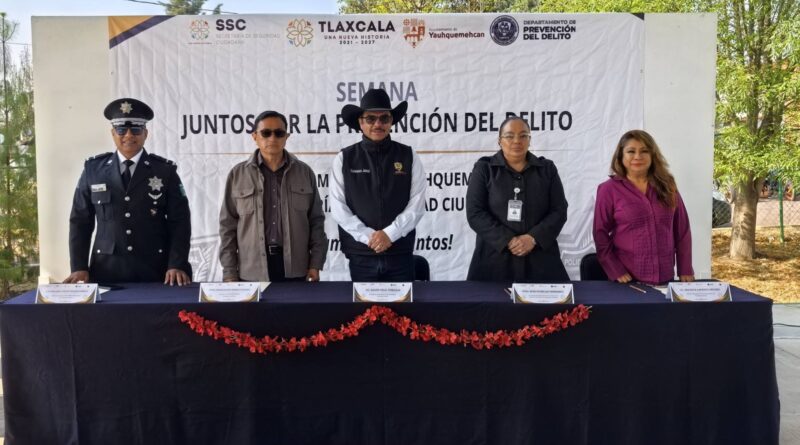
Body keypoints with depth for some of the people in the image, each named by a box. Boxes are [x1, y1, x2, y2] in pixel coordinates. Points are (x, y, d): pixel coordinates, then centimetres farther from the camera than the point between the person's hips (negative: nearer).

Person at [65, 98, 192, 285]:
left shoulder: (165, 170, 1)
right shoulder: (93, 169, 4)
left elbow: (179, 222, -2)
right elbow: (80, 221, 6)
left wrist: (177, 266, -12)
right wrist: (79, 267, -3)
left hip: (156, 271, -1)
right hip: (106, 271, 1)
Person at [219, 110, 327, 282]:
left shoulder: (304, 172, 5)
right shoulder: (238, 174, 3)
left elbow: (316, 220, 8)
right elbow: (228, 226, 4)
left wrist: (315, 264, 2)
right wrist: (230, 272, 0)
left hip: (295, 269, 1)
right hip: (252, 272, -1)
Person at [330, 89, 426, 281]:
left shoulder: (408, 156, 3)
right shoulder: (344, 159, 2)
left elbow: (417, 204, -2)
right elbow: (338, 208, -3)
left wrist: (389, 234, -13)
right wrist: (369, 237, -12)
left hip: (401, 253, 0)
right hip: (361, 255, 0)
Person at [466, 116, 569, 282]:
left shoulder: (547, 169, 9)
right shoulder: (484, 169, 3)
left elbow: (559, 211, 3)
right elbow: (475, 213, -5)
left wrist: (533, 238, -13)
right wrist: (508, 241, -15)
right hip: (494, 258, -1)